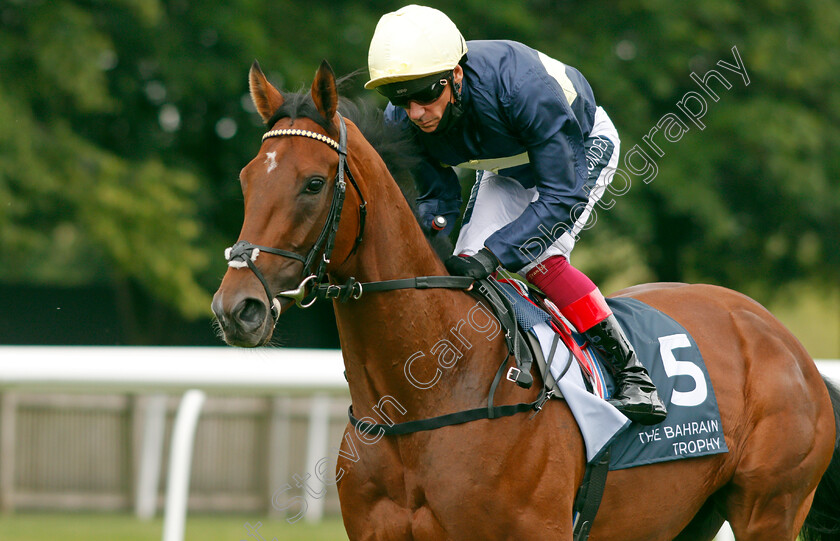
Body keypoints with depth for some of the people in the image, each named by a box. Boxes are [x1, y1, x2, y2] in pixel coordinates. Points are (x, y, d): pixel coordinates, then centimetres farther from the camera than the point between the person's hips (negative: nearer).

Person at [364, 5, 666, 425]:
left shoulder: (522, 87, -44)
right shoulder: (402, 122, -26)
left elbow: (562, 195, -39)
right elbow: (437, 197, -11)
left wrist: (492, 254, -49)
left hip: (583, 145, -6)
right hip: (507, 166, 6)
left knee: (537, 258, -27)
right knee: (465, 270, -10)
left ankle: (633, 378, -21)